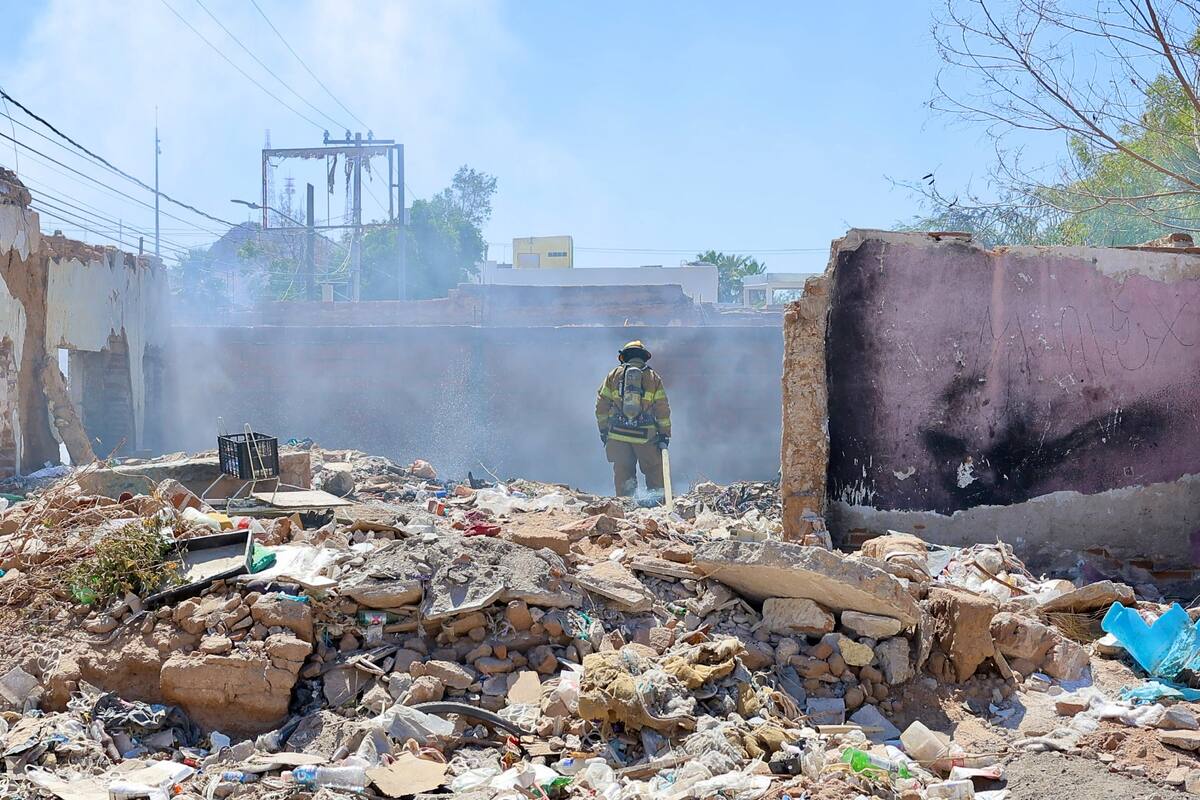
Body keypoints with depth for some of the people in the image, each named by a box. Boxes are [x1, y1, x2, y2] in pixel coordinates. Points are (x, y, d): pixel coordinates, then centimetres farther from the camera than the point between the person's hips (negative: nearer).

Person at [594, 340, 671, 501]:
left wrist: (603, 429, 13)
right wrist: (665, 434, 5)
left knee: (623, 471, 7)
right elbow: (662, 409, 2)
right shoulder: (653, 377, 5)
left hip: (618, 434, 1)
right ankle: (655, 496, 0)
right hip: (645, 435, -1)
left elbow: (601, 405, 6)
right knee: (654, 469, 10)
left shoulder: (614, 375, 8)